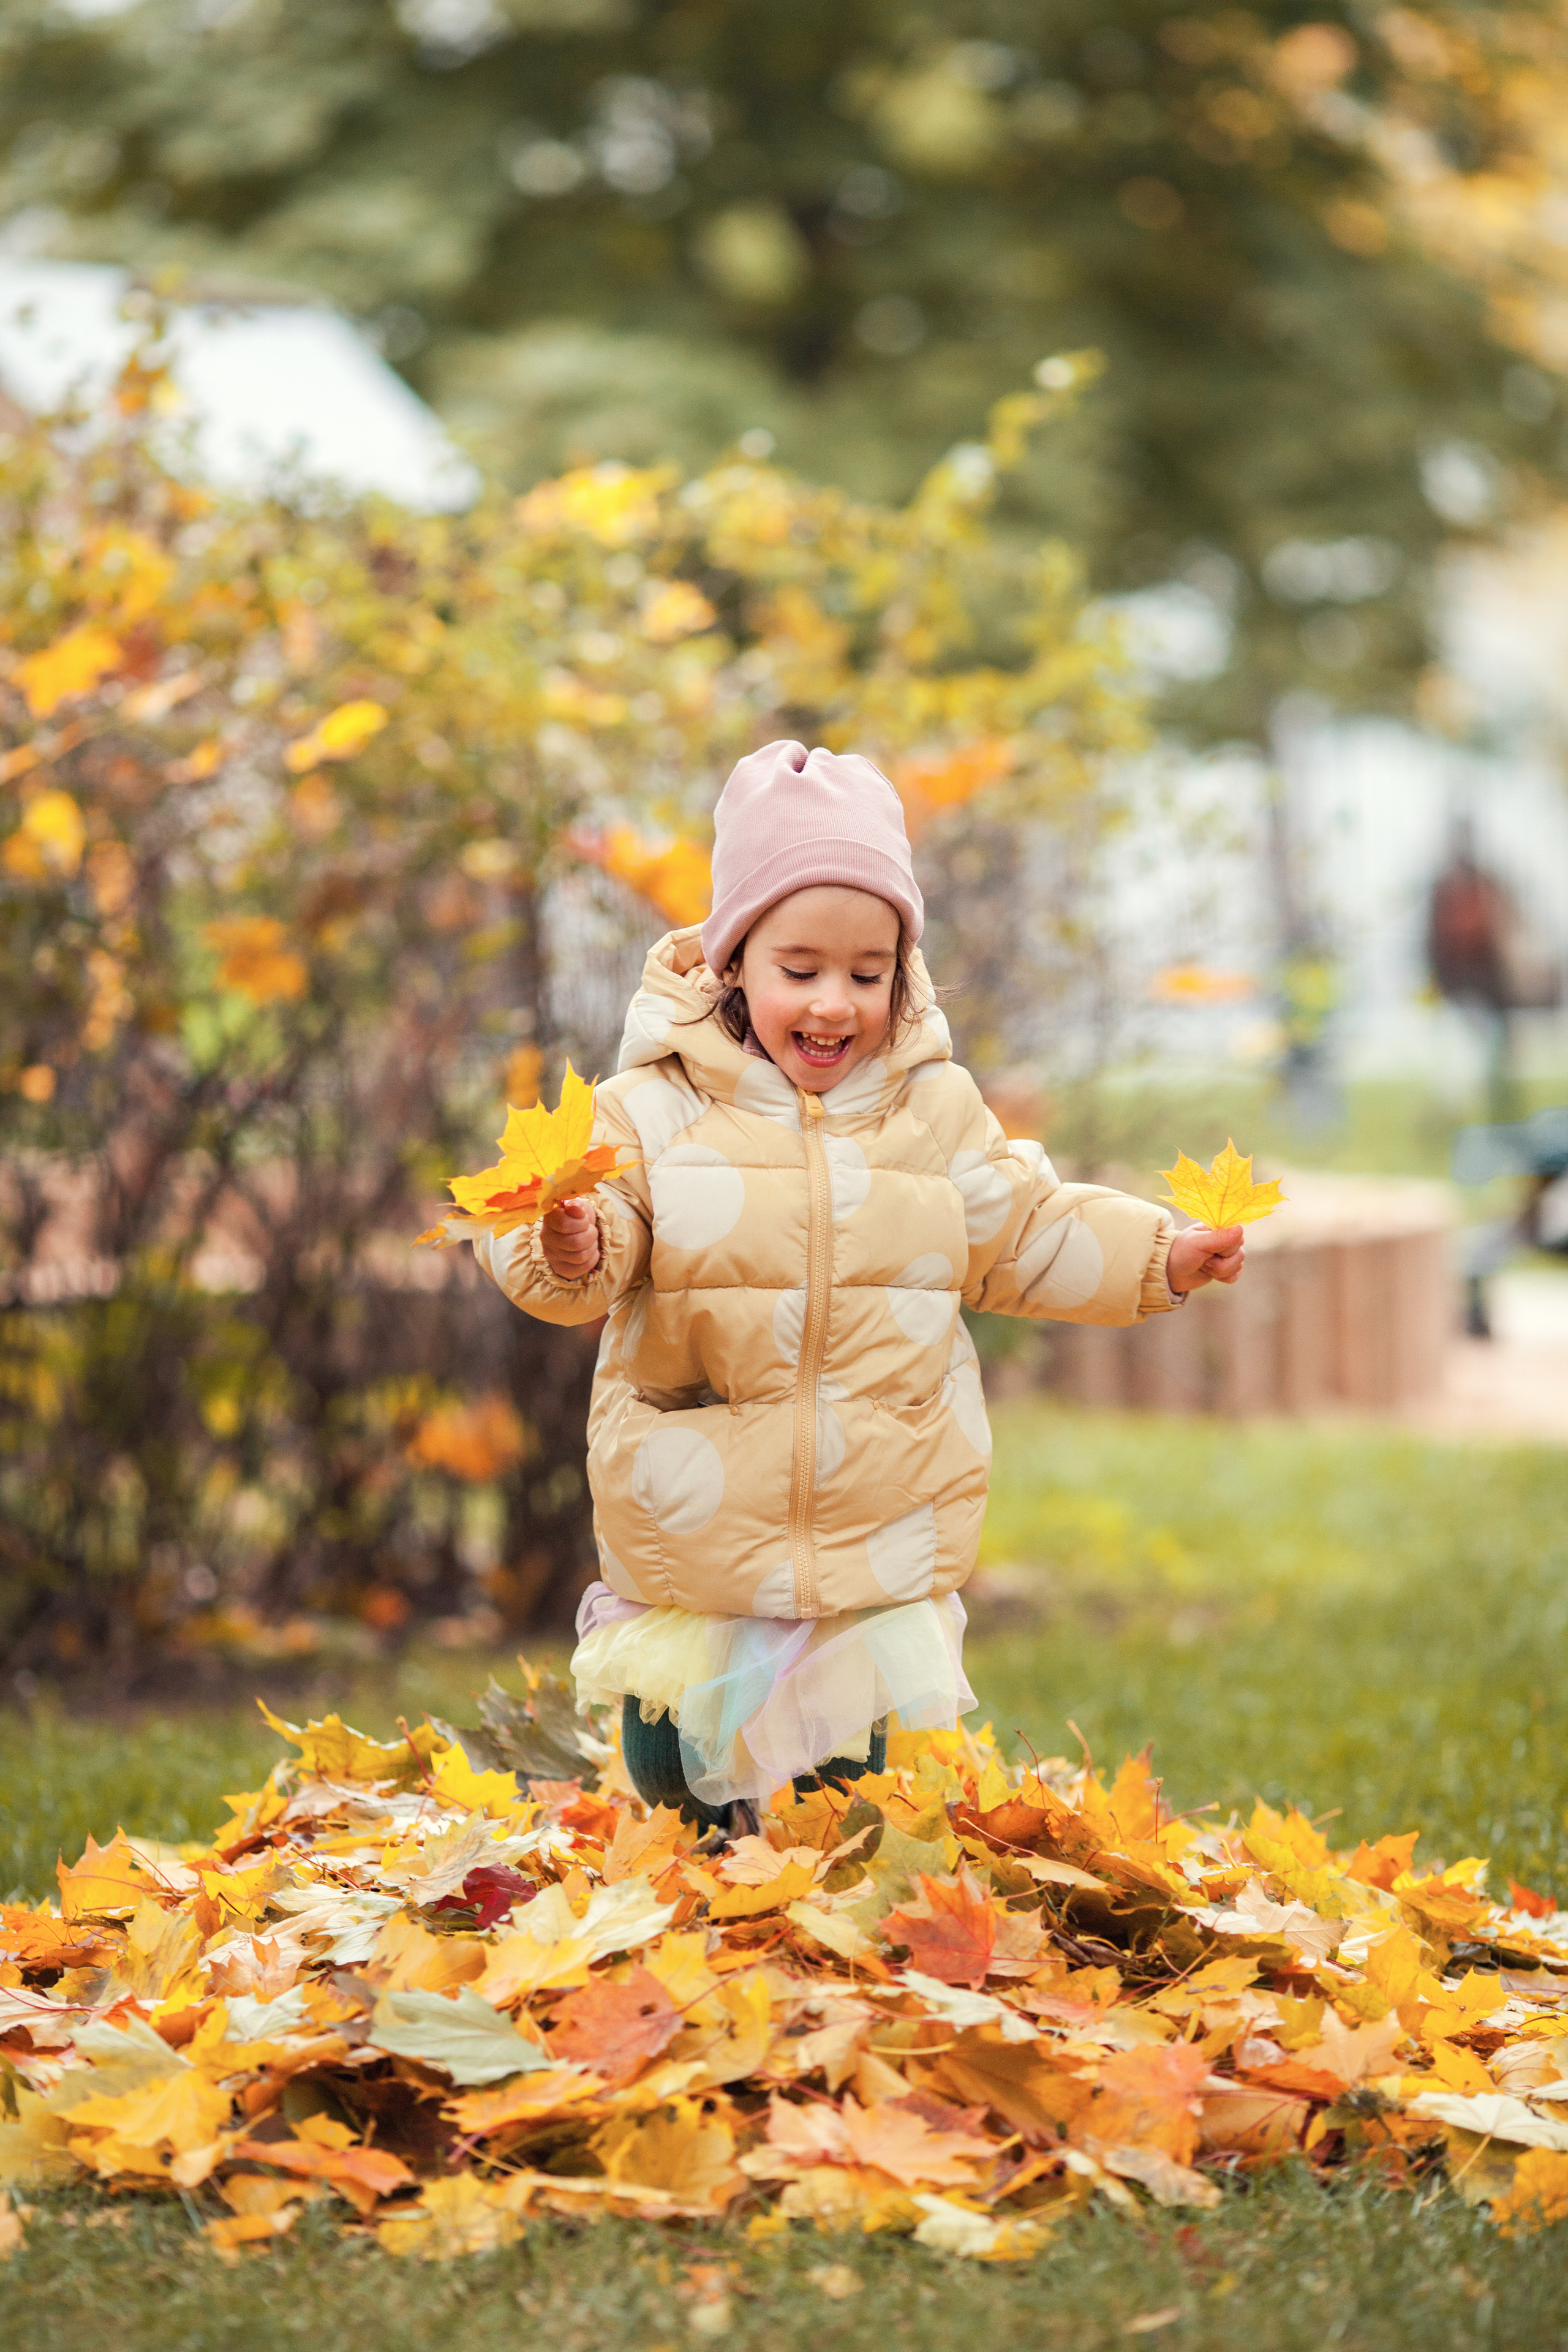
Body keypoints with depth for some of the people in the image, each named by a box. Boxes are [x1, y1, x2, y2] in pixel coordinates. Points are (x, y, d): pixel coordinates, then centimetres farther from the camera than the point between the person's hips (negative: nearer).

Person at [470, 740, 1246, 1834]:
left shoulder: (938, 1112, 4)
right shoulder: (655, 1110, -7)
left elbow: (1027, 1236, 15)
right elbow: (592, 1255, -13)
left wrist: (1163, 1255, 6)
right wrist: (570, 1250, -36)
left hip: (885, 1550, 2)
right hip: (696, 1538, -1)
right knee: (685, 1786, 9)